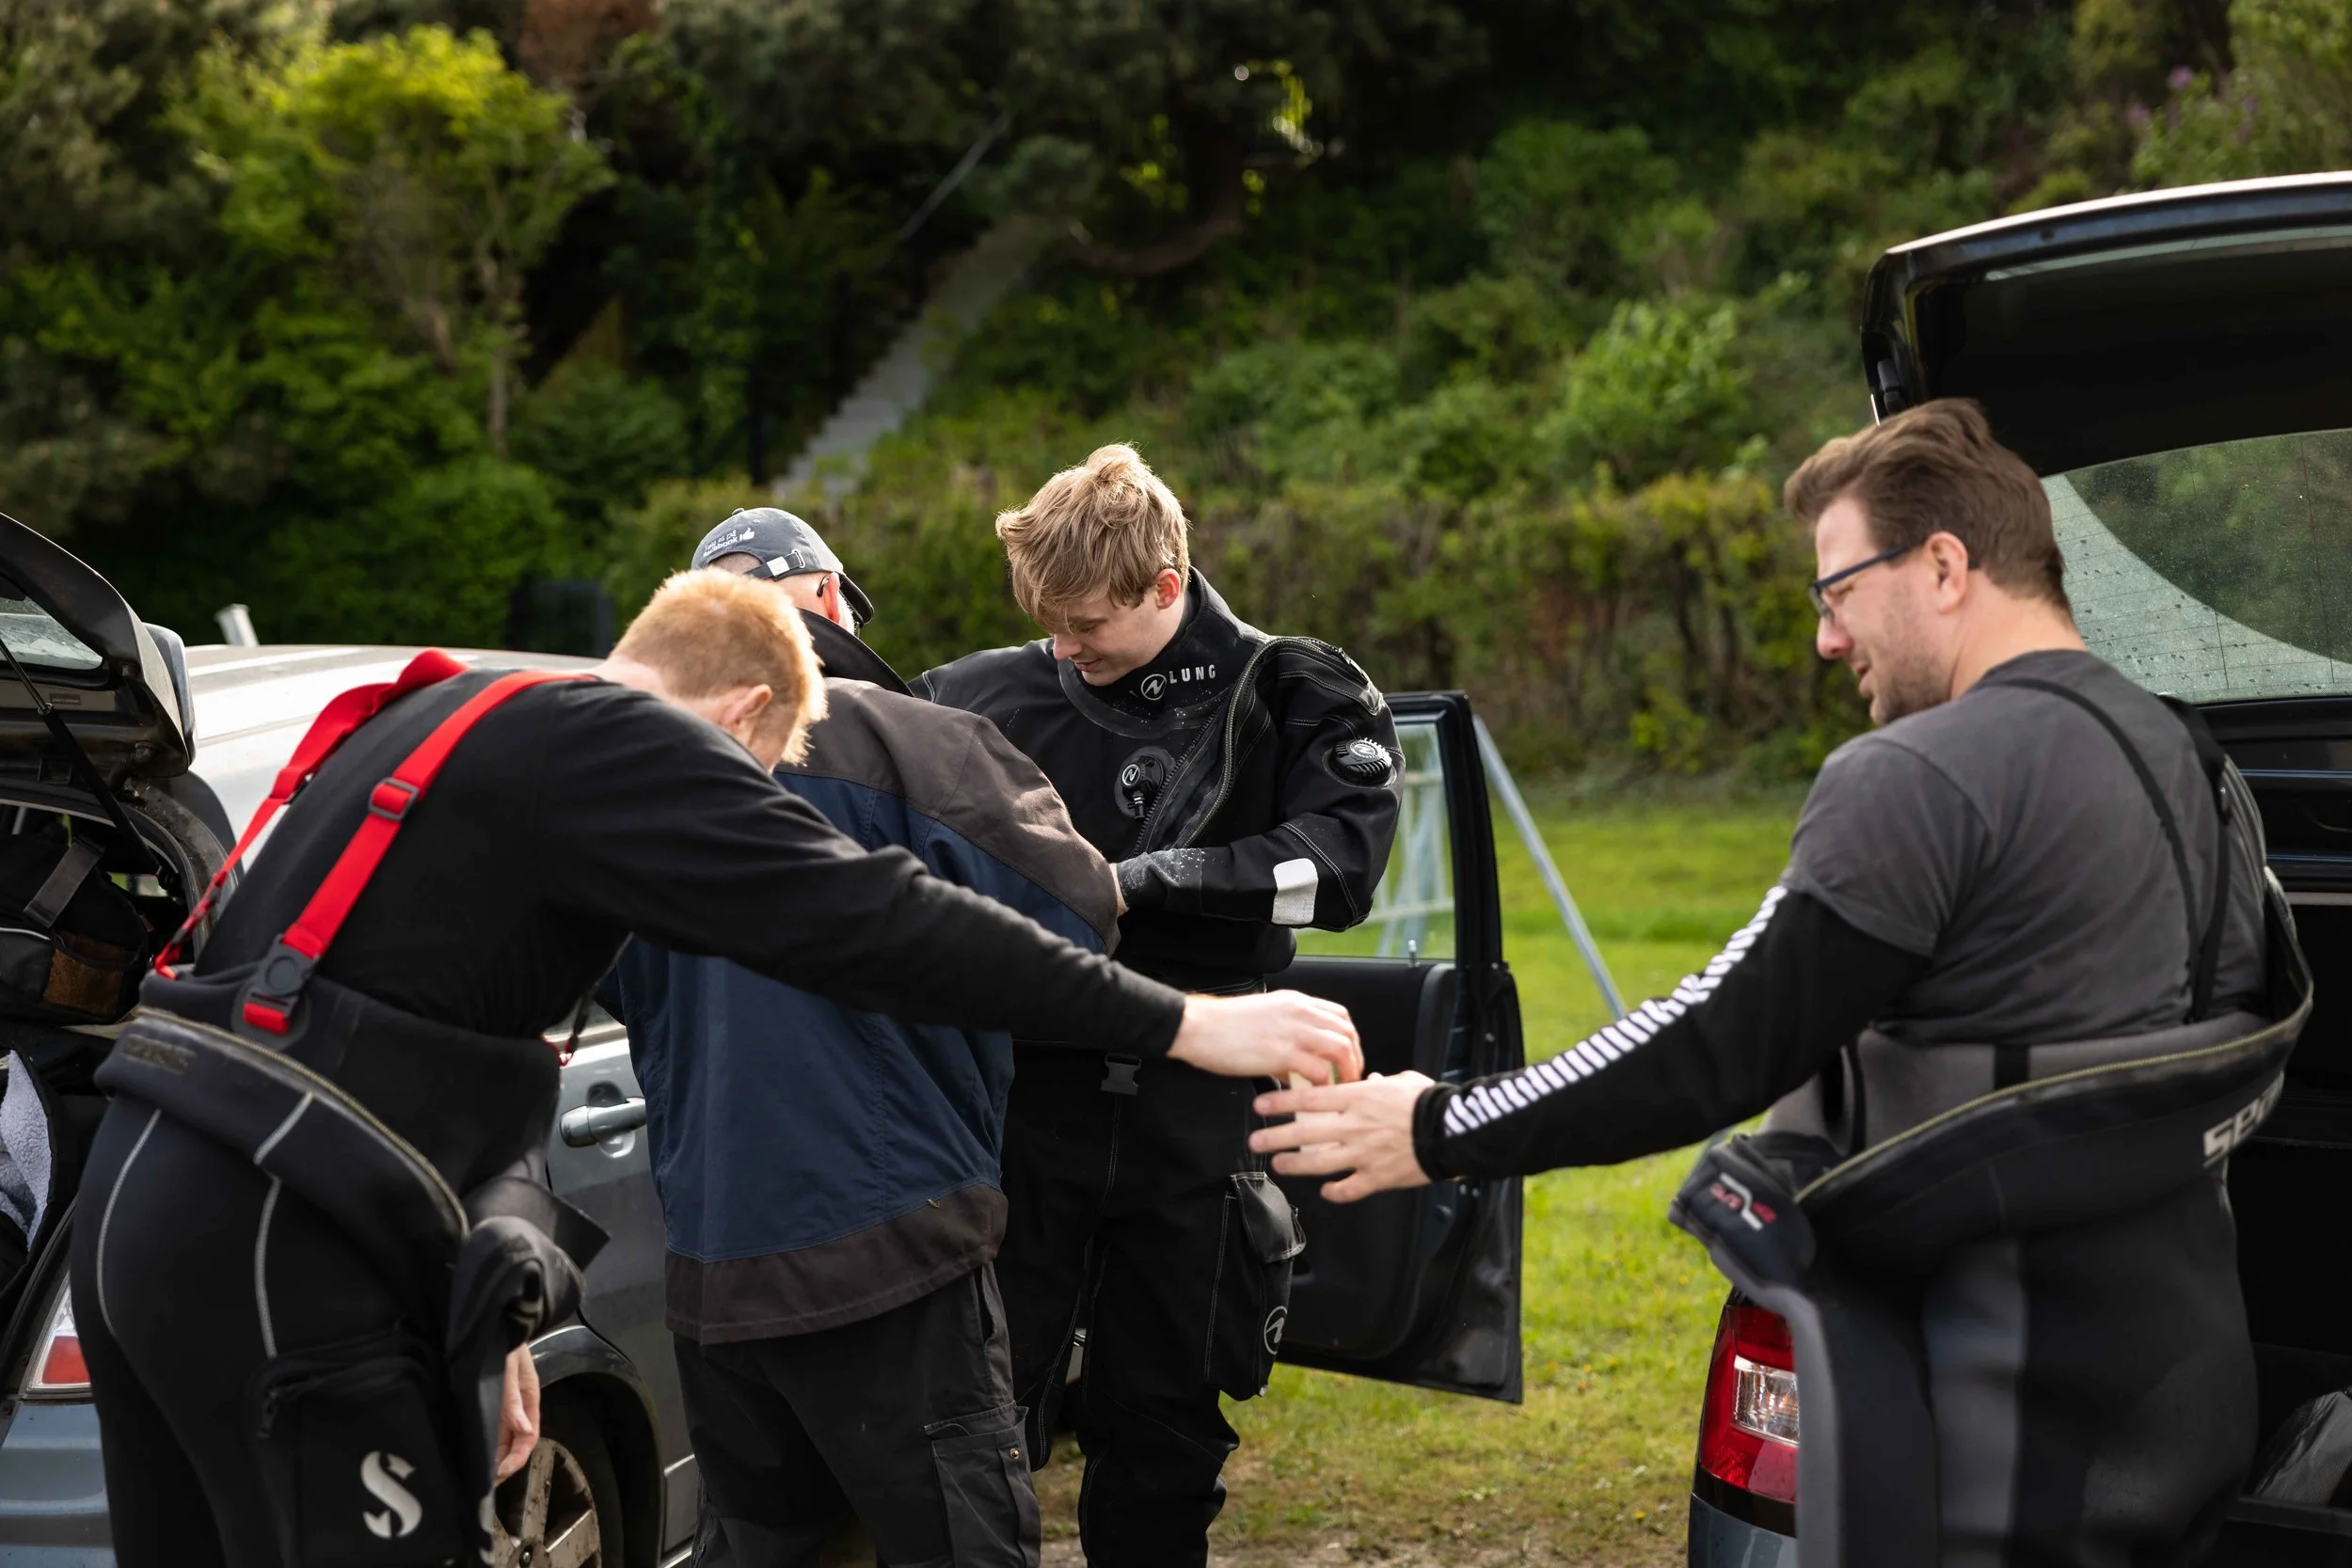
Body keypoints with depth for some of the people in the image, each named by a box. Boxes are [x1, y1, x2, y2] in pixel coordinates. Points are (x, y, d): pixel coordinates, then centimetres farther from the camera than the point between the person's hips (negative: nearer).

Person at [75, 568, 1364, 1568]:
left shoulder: (429, 720, 22)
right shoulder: (616, 742, -8)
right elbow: (873, 921, -16)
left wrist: (492, 1311, 17)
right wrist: (1182, 1025, -14)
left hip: (148, 1208, 10)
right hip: (276, 1256, -10)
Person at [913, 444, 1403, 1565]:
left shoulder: (1291, 700, -2)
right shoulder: (989, 695, 1)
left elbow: (1337, 868, -17)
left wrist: (1140, 882, -21)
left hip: (1189, 1125, 0)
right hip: (1025, 1111, 0)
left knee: (1162, 1429, 11)